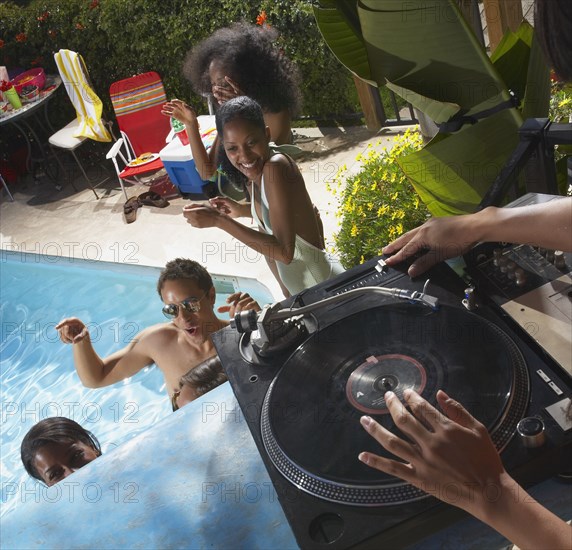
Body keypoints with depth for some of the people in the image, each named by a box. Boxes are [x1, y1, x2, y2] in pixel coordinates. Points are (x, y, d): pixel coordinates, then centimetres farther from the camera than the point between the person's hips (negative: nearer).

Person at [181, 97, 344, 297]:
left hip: (323, 286, -8)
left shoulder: (276, 166, -26)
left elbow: (284, 251, -30)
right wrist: (242, 210, 4)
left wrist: (218, 220, -29)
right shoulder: (255, 174, -2)